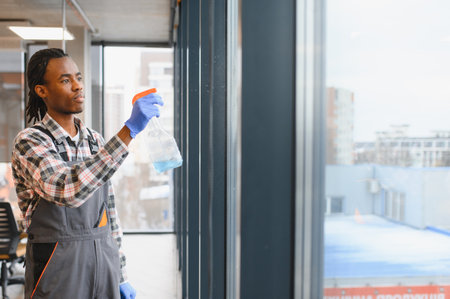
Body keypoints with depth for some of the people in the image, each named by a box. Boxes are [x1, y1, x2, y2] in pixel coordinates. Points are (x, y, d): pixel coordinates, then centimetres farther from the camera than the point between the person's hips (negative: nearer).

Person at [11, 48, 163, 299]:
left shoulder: (96, 141, 9)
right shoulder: (29, 142, -11)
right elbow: (69, 190, -30)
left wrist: (121, 276, 12)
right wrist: (130, 130, -33)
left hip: (104, 267, 5)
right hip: (58, 273, -5)